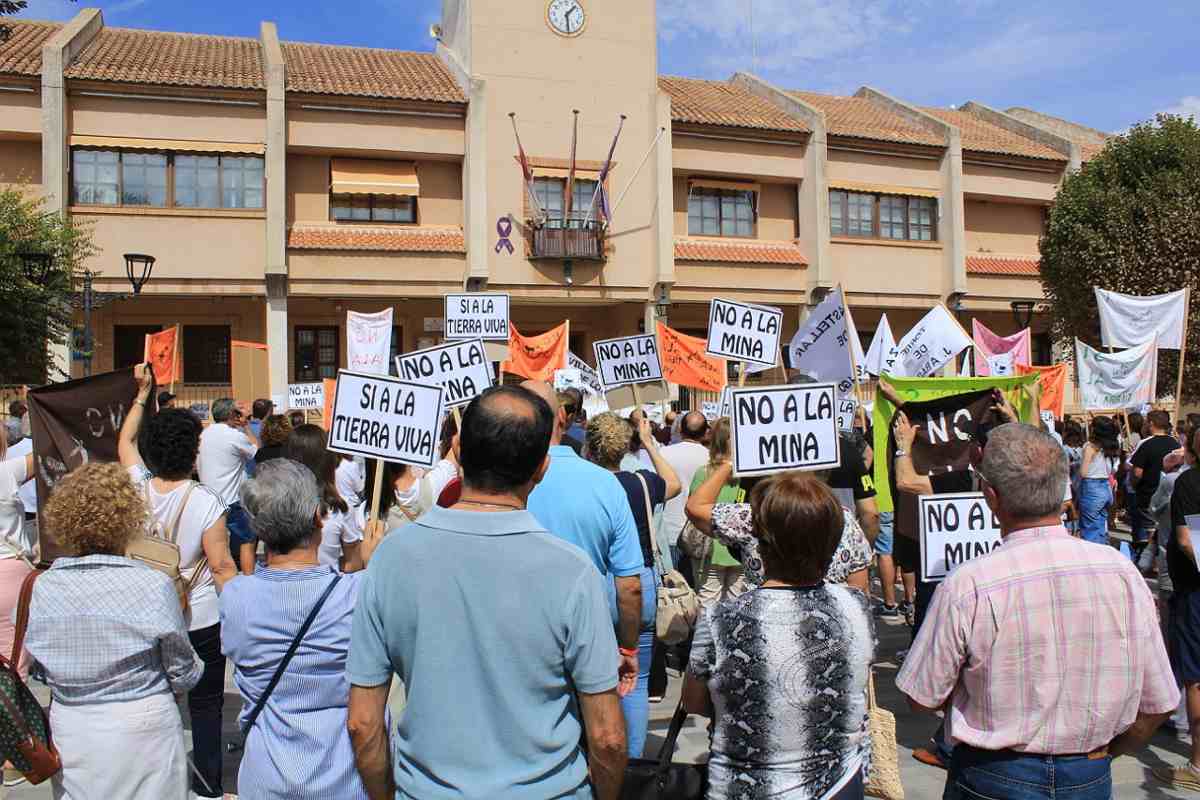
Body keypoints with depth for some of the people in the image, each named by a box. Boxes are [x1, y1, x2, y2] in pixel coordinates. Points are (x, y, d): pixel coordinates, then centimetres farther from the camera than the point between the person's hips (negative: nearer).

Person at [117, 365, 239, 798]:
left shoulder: (139, 487, -7)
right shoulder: (206, 502, -20)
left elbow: (124, 441, 14)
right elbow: (222, 567, -16)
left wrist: (142, 394, 22)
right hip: (201, 620, -4)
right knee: (205, 705, 9)